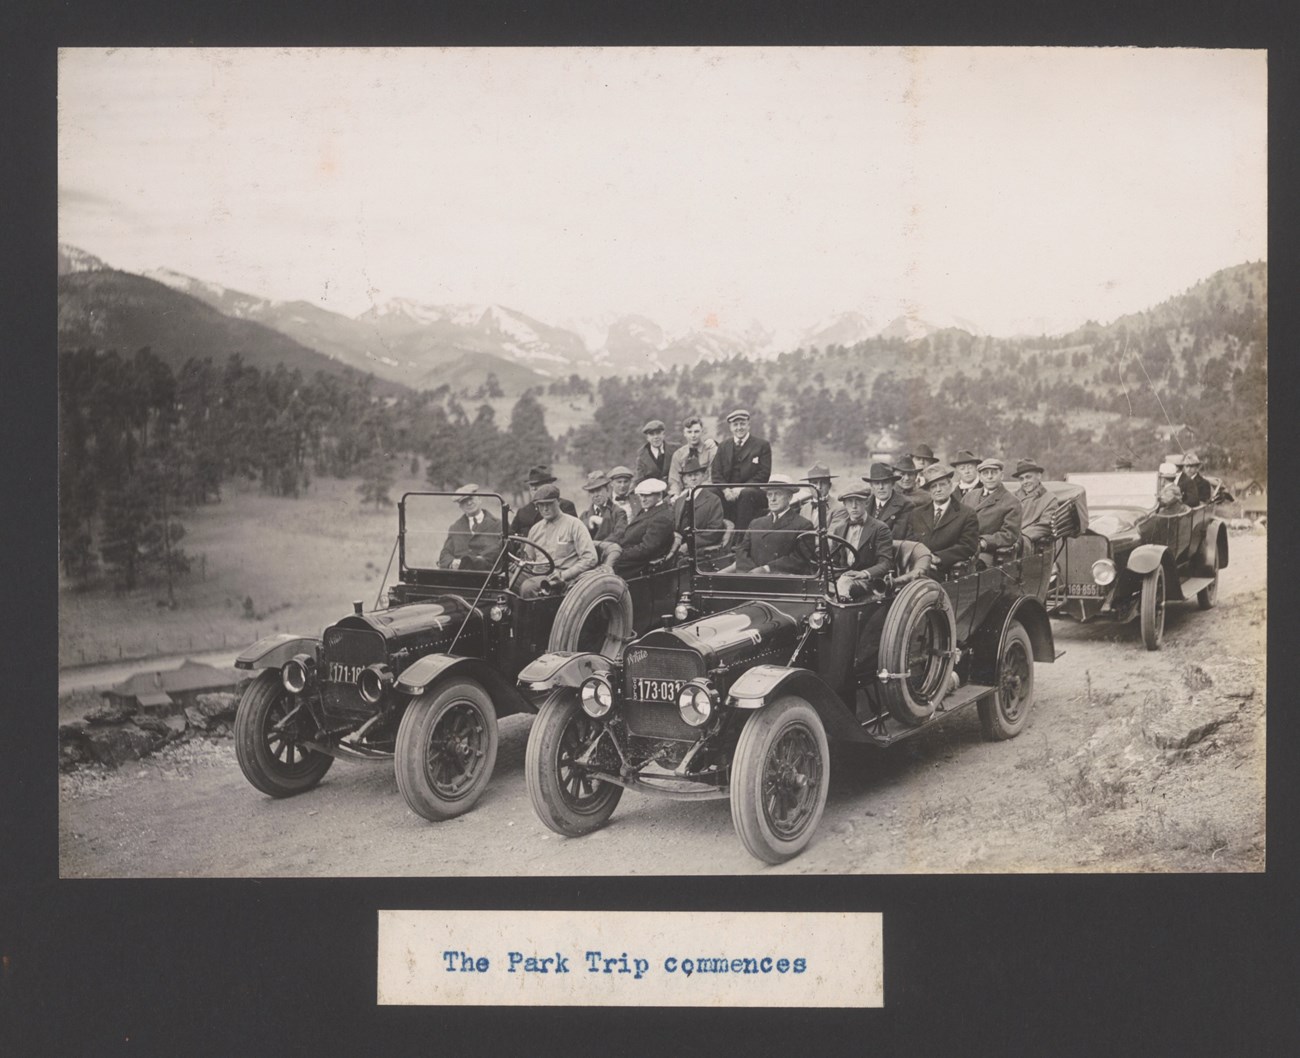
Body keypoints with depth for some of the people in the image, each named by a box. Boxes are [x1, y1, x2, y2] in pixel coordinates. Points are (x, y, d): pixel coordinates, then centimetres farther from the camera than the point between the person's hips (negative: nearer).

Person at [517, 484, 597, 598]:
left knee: (528, 586, -34)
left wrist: (564, 575, -15)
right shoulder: (535, 529, 21)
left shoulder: (573, 524, 2)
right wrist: (524, 561, 1)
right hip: (537, 573, 5)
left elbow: (590, 558, -6)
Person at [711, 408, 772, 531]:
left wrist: (741, 489, -16)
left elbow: (764, 474, -4)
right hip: (728, 492, 3)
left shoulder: (762, 445, 5)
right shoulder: (723, 446, 18)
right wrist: (725, 490, -12)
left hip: (752, 490, -3)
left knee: (746, 494, -38)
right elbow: (716, 473, 9)